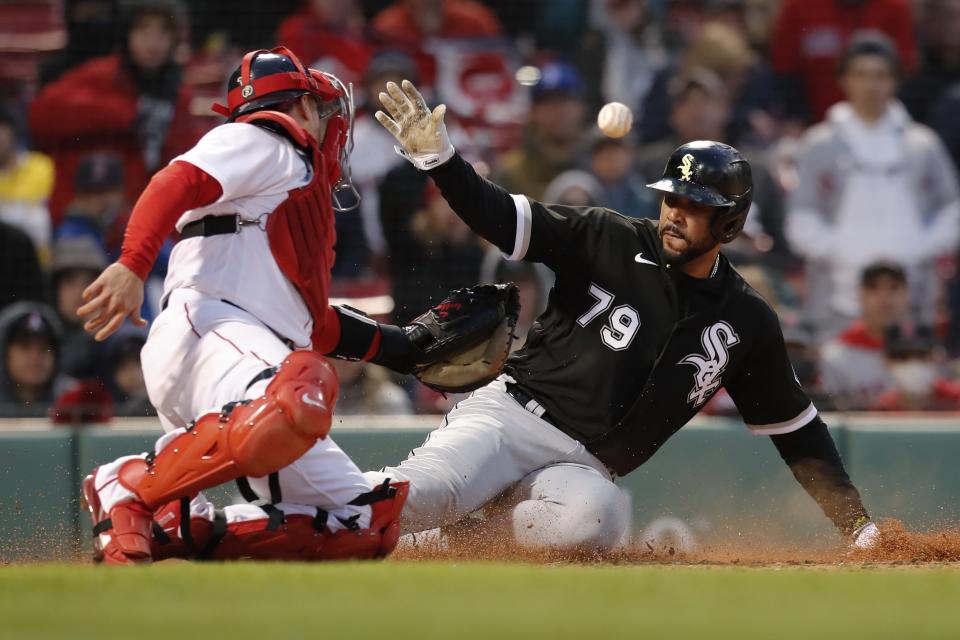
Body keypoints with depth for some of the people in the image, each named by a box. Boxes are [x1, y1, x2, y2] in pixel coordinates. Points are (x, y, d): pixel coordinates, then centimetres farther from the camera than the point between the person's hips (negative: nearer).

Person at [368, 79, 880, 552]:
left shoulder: (747, 324, 8)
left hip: (583, 467, 2)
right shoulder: (610, 241, 1)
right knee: (428, 491, -34)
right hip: (508, 413, -2)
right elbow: (498, 216, -6)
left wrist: (857, 525, 8)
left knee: (595, 518, -36)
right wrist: (435, 154, -24)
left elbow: (796, 431, 14)